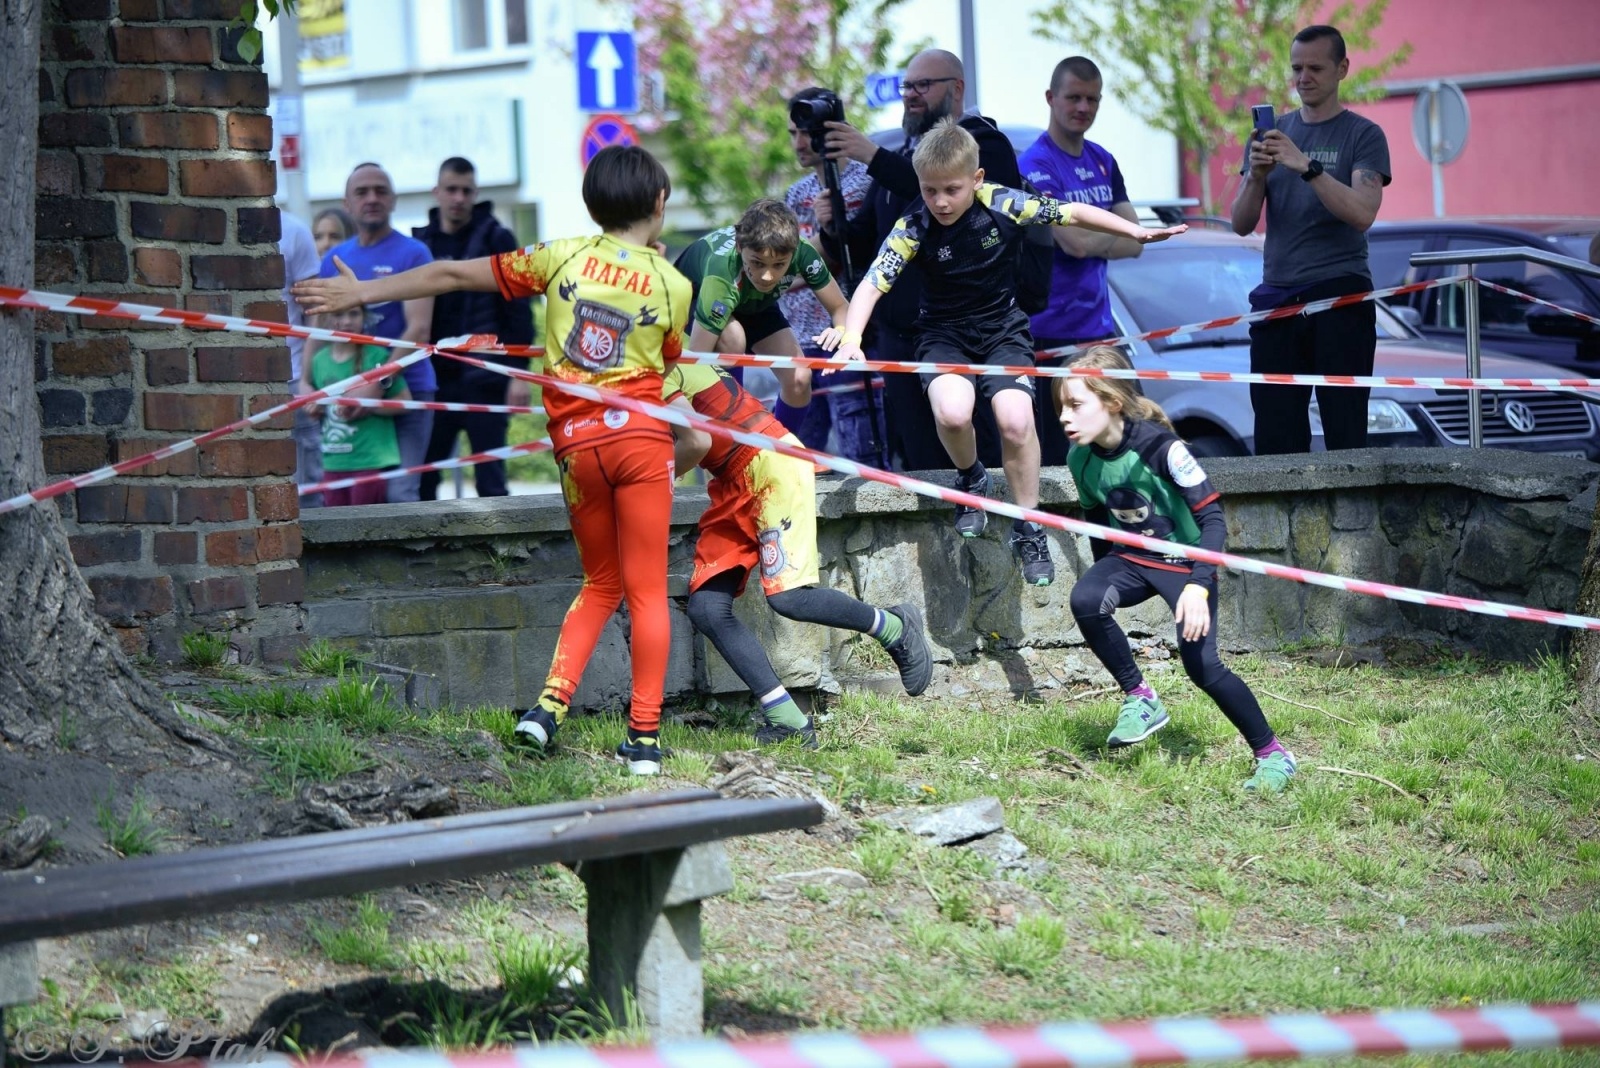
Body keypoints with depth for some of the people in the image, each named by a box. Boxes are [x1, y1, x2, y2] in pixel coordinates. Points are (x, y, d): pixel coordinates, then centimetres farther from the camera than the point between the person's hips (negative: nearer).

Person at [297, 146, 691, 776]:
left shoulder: (564, 256, 2)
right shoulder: (673, 285, 0)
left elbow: (453, 275, 5)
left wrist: (362, 292, 11)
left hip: (577, 443, 2)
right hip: (642, 435, -2)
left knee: (601, 583, 18)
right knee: (646, 591, 3)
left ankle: (550, 704, 2)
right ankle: (644, 737, 0)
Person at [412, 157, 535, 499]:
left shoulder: (495, 239, 2)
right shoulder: (420, 243, 11)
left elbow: (519, 307, -2)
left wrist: (519, 371, -9)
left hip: (484, 381, -3)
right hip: (436, 379, 3)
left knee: (490, 480, -1)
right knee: (420, 480, 2)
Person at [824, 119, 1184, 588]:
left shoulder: (1004, 205, -15)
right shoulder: (914, 228, -17)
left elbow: (1074, 213, -4)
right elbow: (872, 283, -25)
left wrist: (1137, 232, -6)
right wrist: (851, 338, -41)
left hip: (1003, 329, 1)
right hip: (944, 334, -1)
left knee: (1016, 420, -23)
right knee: (952, 412, -30)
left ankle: (1029, 529, -1)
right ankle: (971, 480, 5)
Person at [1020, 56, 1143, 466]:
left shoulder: (1103, 162, 12)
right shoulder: (1035, 166, -11)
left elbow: (1134, 243, 5)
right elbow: (1075, 242, -20)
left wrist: (1091, 239, -11)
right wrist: (1113, 232, -2)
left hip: (1099, 328, 8)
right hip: (1052, 335, -7)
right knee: (1056, 460, -6)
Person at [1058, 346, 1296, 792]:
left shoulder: (1160, 448, -26)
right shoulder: (1080, 458, -9)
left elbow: (1213, 518, -24)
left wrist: (1198, 585, -35)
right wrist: (1107, 578, 16)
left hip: (1184, 561, -5)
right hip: (1130, 558, 5)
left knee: (1201, 665, -17)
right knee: (1085, 600, -26)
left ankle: (1273, 756, 2)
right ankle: (1140, 700, -6)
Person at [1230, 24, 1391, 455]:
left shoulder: (1363, 135, 1)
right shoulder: (1273, 132, 15)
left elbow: (1362, 213, -14)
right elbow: (1241, 224, 10)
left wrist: (1306, 166, -23)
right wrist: (1256, 176, -10)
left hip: (1339, 297, -4)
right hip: (1277, 298, 4)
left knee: (1345, 434, -8)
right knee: (1275, 436, -1)